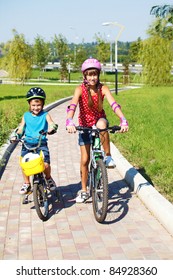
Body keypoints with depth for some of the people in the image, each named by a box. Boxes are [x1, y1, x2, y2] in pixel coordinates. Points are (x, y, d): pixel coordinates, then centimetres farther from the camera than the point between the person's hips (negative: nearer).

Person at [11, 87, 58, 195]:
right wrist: (16, 136, -7)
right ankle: (27, 184, 20)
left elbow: (52, 124, -14)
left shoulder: (45, 115, 1)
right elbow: (21, 128, 11)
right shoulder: (26, 116, 10)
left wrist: (52, 128, -37)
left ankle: (48, 178, 19)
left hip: (42, 143, -2)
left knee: (46, 164, -15)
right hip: (27, 144, 3)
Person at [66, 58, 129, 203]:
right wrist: (70, 121, -52)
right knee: (85, 160, 0)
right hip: (85, 125, 0)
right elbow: (72, 106, -33)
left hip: (99, 121, 0)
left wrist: (123, 120, -44)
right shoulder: (80, 89, -18)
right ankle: (84, 191, 18)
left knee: (102, 124, -39)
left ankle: (108, 157, -22)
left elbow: (114, 104, -28)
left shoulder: (103, 88, -15)